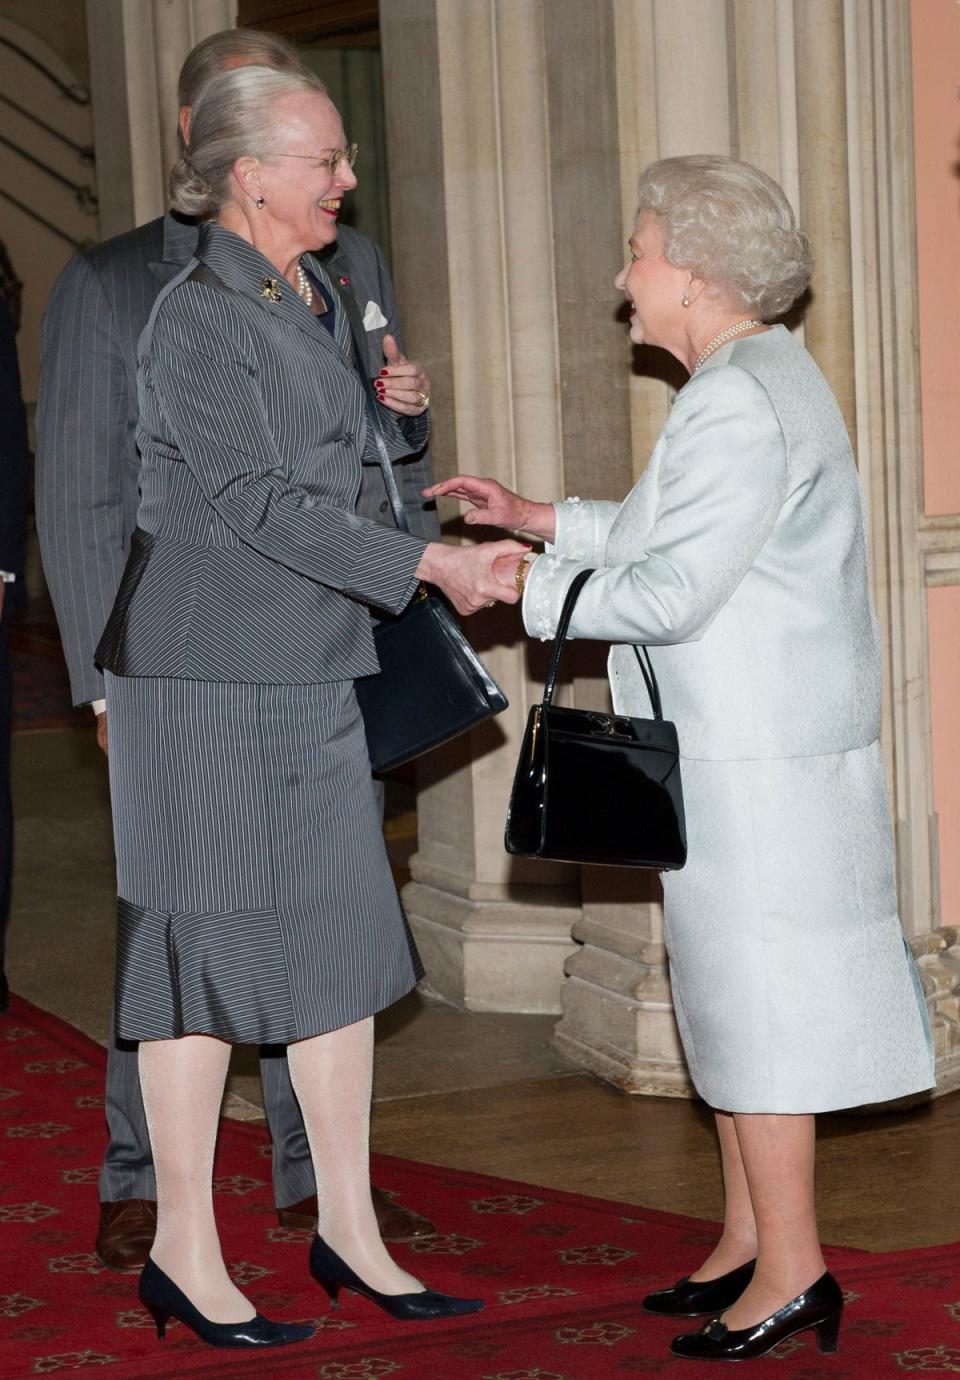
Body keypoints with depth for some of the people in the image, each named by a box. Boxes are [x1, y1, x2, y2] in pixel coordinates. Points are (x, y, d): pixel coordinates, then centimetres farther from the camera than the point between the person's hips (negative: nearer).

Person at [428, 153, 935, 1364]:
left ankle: (791, 1273, 4)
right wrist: (544, 521, 19)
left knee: (755, 1000, -4)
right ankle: (750, 1245, 25)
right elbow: (678, 535, 22)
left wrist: (529, 585, -10)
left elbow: (674, 589, -23)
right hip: (744, 751, 11)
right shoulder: (762, 380, 15)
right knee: (733, 992, 16)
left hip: (756, 762, -11)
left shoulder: (738, 406, -20)